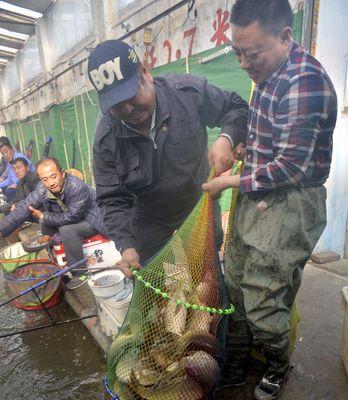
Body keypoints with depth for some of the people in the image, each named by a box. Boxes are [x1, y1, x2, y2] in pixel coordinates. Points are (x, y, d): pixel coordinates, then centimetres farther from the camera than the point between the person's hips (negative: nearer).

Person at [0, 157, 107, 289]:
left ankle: (79, 273, -11)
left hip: (91, 220, -7)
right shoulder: (42, 190, -14)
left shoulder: (77, 187, -35)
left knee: (66, 230, -28)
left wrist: (43, 217, -19)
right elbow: (24, 208, -16)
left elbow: (72, 217, -30)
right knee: (45, 223, -2)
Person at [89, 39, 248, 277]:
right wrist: (125, 246, -26)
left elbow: (237, 107, -7)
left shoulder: (188, 91, -23)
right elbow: (112, 200, -13)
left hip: (201, 207, 0)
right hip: (150, 225, 1)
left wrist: (226, 138, -28)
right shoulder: (106, 139, -19)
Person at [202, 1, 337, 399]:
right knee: (236, 286, 16)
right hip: (258, 198, 9)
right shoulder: (268, 72, 11)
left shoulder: (304, 80, -18)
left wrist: (231, 182, -13)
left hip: (288, 205, -9)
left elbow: (293, 167, -21)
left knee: (262, 303, 4)